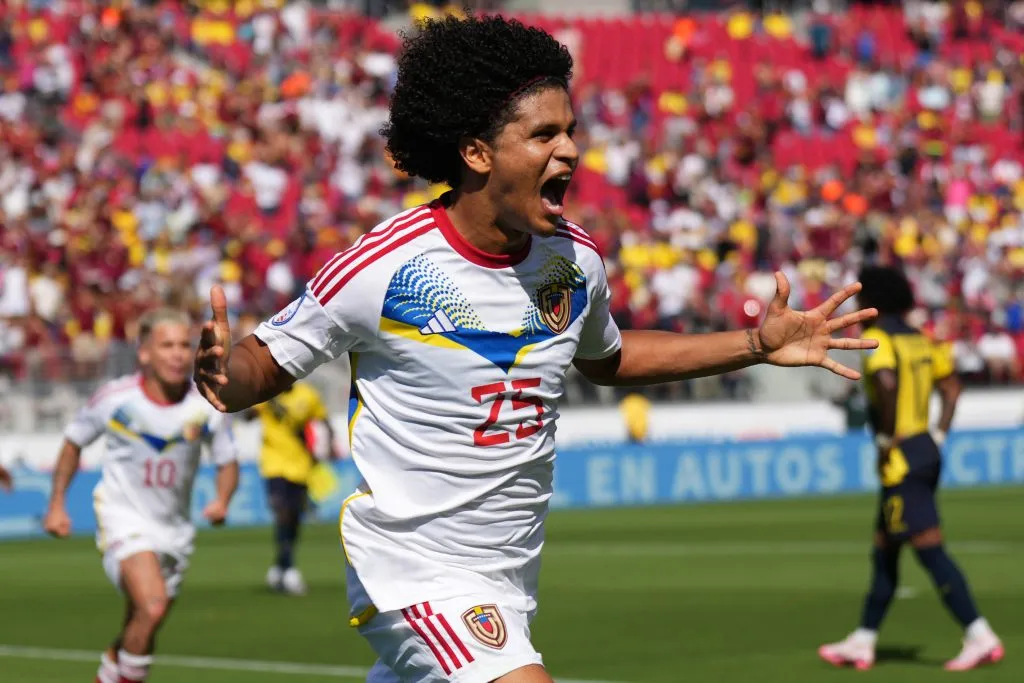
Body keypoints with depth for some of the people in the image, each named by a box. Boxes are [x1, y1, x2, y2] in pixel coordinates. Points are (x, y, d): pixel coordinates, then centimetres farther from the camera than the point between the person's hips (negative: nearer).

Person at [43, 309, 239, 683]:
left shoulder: (207, 405, -9)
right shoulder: (115, 398, -13)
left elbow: (227, 462, 4)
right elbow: (73, 441, 4)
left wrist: (222, 501, -16)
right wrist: (57, 504, 3)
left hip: (173, 526, 4)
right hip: (122, 515, -4)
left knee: (140, 633, 11)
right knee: (152, 607, -27)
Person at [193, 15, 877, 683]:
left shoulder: (577, 260, 2)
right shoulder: (383, 266, -16)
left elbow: (605, 356, 23)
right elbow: (267, 361, -8)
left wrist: (758, 344, 17)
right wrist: (223, 373, -32)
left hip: (513, 578, 7)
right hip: (416, 576, -7)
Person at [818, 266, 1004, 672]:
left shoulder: (877, 339, -12)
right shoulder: (920, 339, 13)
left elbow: (887, 382, -30)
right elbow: (951, 387, 16)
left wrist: (887, 437, -19)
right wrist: (937, 437, 14)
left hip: (901, 458, -9)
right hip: (926, 454, 9)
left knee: (930, 550, -10)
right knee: (884, 552, 15)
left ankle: (981, 638, -15)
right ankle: (862, 642, 21)